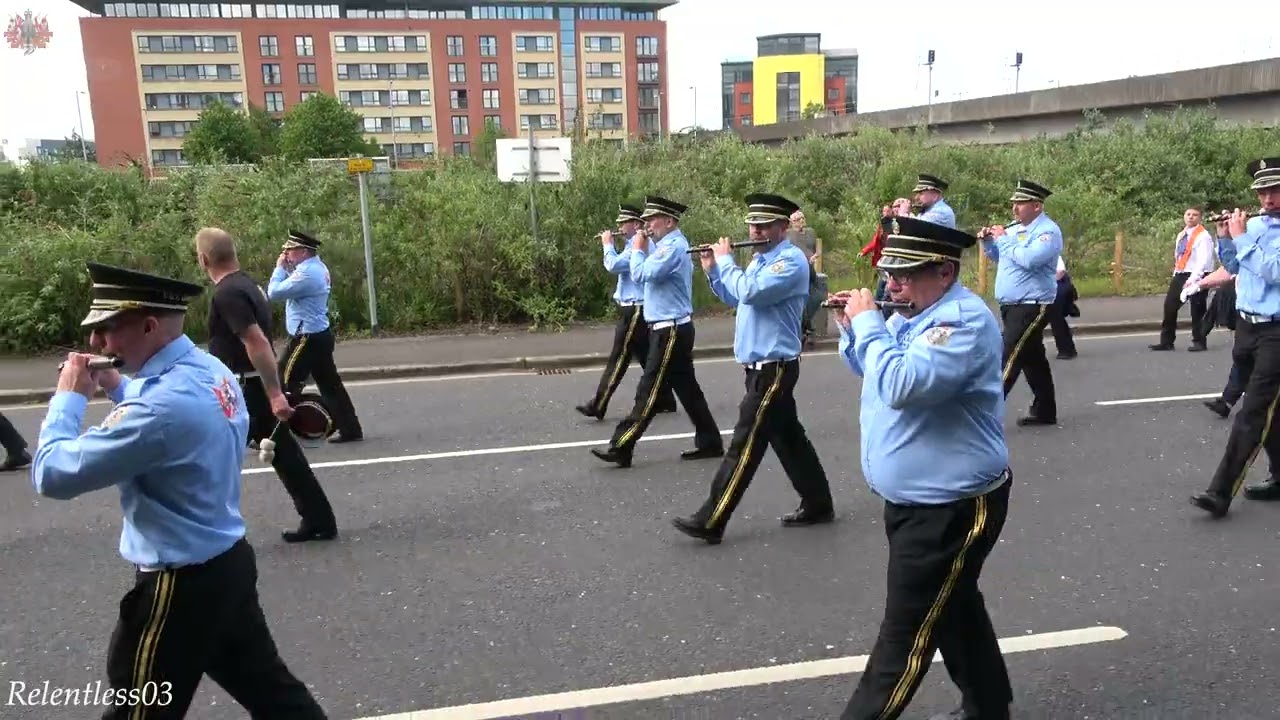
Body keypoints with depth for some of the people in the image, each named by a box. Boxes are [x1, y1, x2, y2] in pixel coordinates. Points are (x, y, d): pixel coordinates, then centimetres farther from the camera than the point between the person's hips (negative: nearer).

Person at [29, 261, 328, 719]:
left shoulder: (161, 405, -29)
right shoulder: (211, 372, 0)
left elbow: (52, 475, -22)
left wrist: (68, 397, -8)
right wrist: (118, 387, 9)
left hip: (179, 585, -8)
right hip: (229, 562, 9)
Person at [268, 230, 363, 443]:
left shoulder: (307, 273, -19)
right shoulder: (317, 268, 13)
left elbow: (274, 293, -18)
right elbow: (291, 288, 19)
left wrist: (280, 268, -6)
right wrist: (287, 268, 6)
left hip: (307, 339, -10)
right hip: (319, 336, 10)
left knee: (285, 383, -3)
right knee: (330, 384, 13)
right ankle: (350, 429, 16)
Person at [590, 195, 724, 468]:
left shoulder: (673, 246, -17)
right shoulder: (670, 245, 16)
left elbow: (642, 274, -24)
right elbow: (650, 273, 17)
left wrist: (637, 249, -8)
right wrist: (641, 248, 6)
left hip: (670, 331, -10)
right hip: (671, 329, 10)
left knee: (649, 391, -6)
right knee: (686, 388, 13)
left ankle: (621, 448, -3)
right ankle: (709, 442, 19)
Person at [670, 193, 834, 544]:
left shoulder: (792, 259, -16)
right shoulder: (760, 259, 14)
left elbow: (750, 292, -28)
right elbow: (735, 298, 22)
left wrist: (725, 259, -13)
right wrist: (712, 269, 9)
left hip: (774, 367, -10)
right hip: (762, 366, 10)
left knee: (746, 444, -7)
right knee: (788, 438, 15)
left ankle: (711, 521, -4)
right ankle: (818, 504, 26)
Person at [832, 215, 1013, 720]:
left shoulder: (964, 319, -22)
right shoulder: (914, 314, 8)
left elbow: (901, 384, -36)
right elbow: (868, 369, 21)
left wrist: (868, 320, -23)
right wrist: (852, 326, 3)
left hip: (951, 506, -10)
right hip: (914, 499, 10)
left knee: (907, 630, 1)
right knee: (954, 608, 23)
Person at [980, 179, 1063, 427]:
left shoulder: (1048, 231, -12)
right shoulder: (1015, 229, 12)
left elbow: (1029, 259, -29)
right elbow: (998, 256, 24)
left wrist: (1003, 238, -18)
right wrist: (988, 241, 4)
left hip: (1031, 307, -9)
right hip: (1012, 305, 9)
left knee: (1008, 359, -12)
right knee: (1033, 359, 15)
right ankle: (1044, 411, 24)